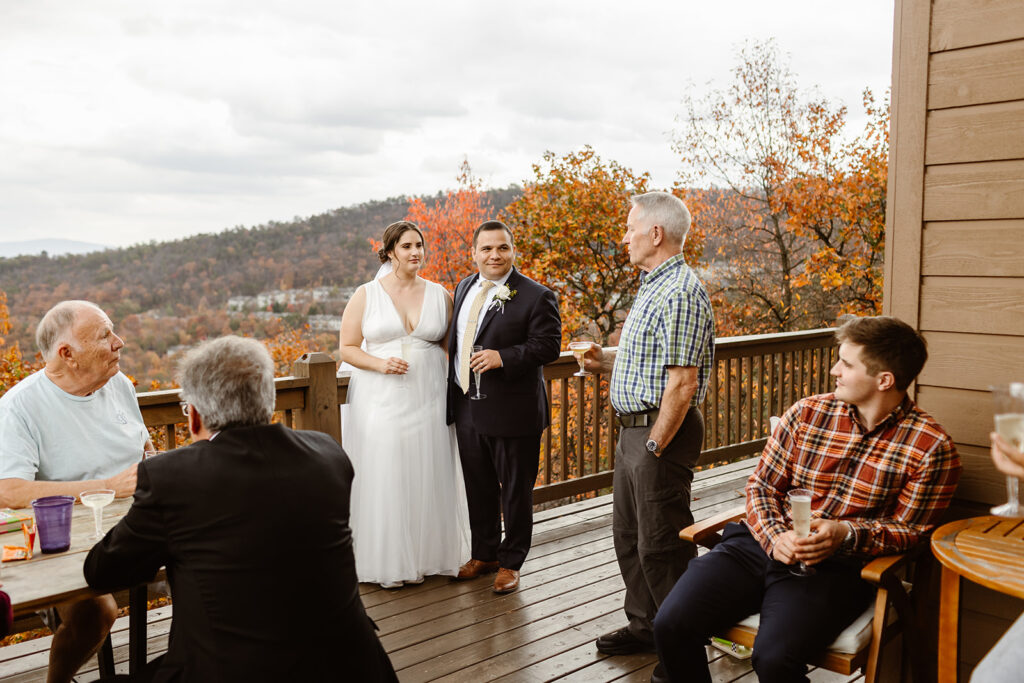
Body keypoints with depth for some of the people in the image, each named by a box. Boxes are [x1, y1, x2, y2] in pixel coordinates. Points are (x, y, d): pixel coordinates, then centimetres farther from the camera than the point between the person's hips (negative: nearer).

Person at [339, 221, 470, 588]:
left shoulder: (439, 294, 6)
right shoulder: (365, 295, 0)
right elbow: (347, 348, 2)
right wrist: (381, 364, -16)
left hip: (427, 401, 2)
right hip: (380, 402, -2)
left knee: (426, 478, 7)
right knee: (382, 479, 1)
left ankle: (423, 556, 22)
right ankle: (386, 561, 15)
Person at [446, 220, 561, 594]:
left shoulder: (536, 296, -10)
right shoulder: (463, 289, 10)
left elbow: (548, 345, -16)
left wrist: (503, 357, -26)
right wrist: (453, 390, 12)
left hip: (512, 412, -6)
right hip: (467, 409, 6)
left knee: (515, 490, 7)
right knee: (478, 488, 18)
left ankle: (510, 562, 24)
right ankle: (484, 554, 35)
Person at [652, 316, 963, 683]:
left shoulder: (932, 448, -2)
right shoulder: (807, 413, 7)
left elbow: (908, 528, 2)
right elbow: (761, 485, 10)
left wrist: (846, 533, -16)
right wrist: (776, 536, -10)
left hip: (836, 567, -3)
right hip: (763, 543, 3)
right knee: (671, 624, -17)